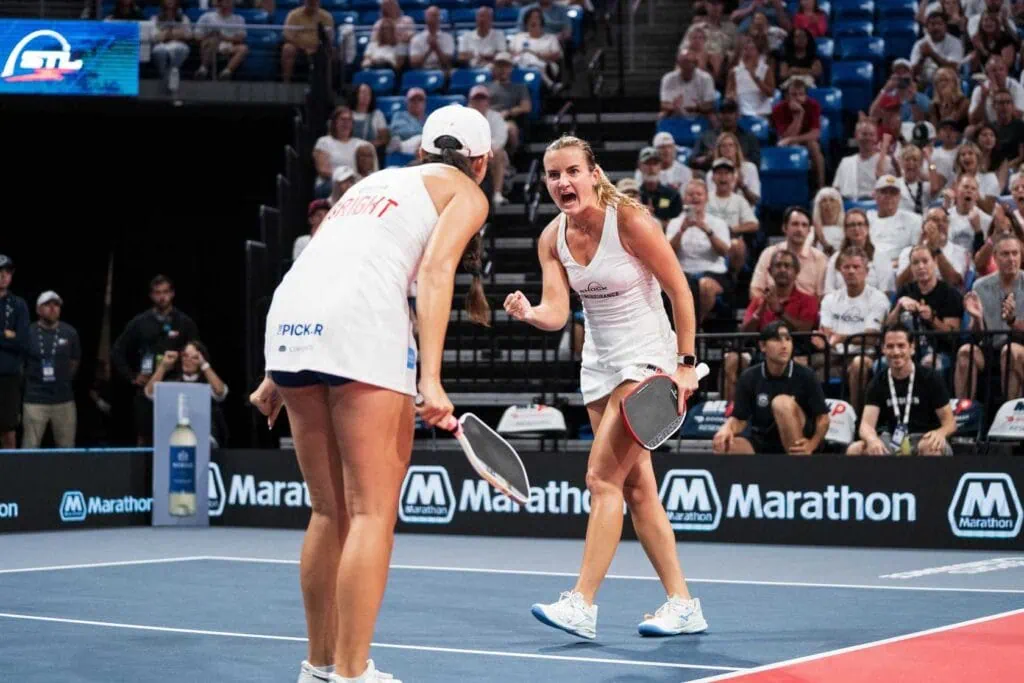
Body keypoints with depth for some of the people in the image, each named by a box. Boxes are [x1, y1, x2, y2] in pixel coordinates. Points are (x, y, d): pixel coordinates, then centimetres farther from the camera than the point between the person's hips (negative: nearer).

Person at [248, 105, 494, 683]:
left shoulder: (378, 179, 32)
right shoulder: (466, 192, 14)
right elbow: (435, 270, -4)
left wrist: (279, 375, 27)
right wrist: (430, 379, -13)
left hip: (289, 314, 7)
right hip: (363, 325, -7)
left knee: (331, 512, 16)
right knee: (373, 514, -3)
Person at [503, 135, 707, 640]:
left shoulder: (631, 221, -18)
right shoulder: (552, 238, -1)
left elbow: (680, 293, -12)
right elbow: (556, 313, -9)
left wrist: (686, 365, -14)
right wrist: (528, 313, -31)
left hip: (647, 358, -7)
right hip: (599, 365, 7)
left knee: (602, 476, -15)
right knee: (636, 488, 7)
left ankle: (582, 605, -15)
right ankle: (682, 605, 14)